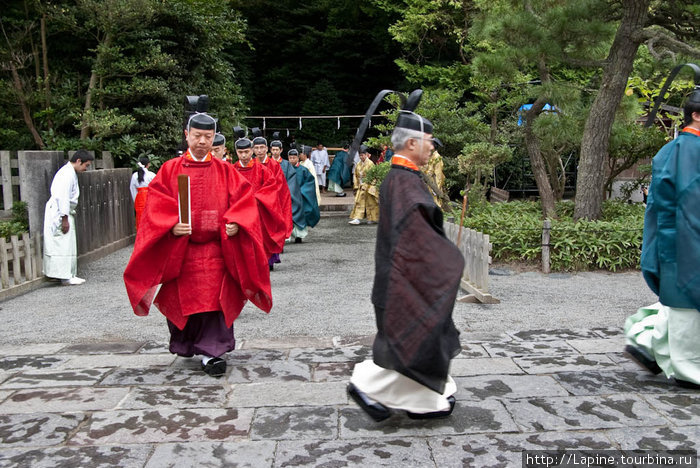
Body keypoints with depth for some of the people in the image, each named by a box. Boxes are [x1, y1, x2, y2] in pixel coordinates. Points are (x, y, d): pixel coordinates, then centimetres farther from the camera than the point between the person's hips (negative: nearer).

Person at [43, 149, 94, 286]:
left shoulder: (70, 172, 17)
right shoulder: (67, 174, -16)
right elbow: (62, 197, -21)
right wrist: (65, 219, -21)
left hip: (64, 212, 10)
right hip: (60, 213, -10)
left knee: (68, 245, 12)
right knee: (65, 245, -7)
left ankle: (68, 274, 17)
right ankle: (66, 277, -3)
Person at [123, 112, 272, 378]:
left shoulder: (225, 171, 7)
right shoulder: (170, 170, 4)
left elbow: (243, 201, 2)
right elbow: (157, 205, -3)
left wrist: (235, 223, -15)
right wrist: (172, 225, -20)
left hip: (216, 247, 0)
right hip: (179, 248, 0)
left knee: (214, 300, -4)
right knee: (181, 300, 9)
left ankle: (210, 352, 3)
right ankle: (185, 345, 33)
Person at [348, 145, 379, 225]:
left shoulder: (370, 164, -9)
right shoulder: (358, 165, 9)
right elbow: (356, 176, 13)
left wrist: (365, 185, -16)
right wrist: (356, 185, 4)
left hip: (369, 187, -5)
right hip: (360, 187, 5)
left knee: (370, 203, 4)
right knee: (359, 202, -3)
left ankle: (372, 219, 16)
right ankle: (357, 218, -7)